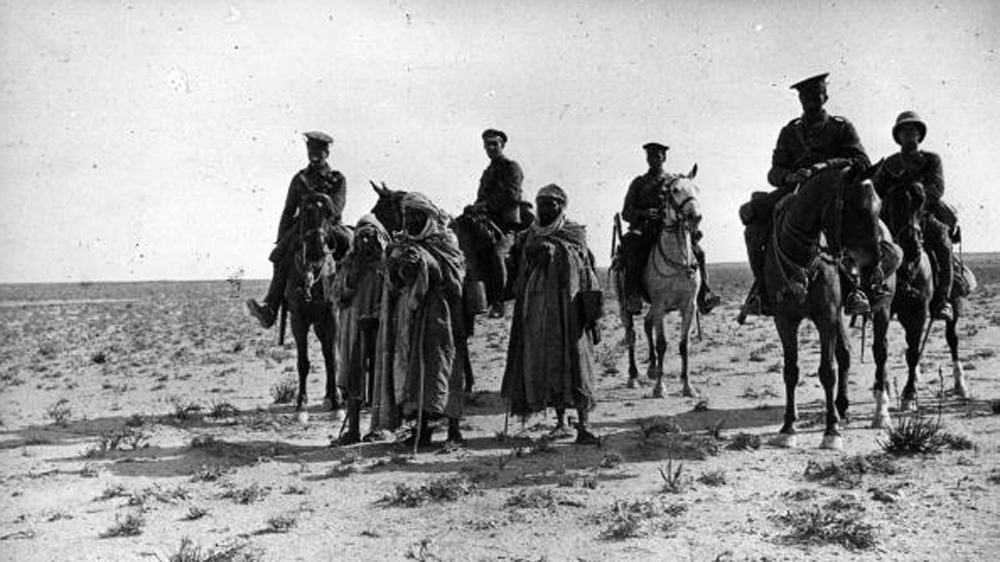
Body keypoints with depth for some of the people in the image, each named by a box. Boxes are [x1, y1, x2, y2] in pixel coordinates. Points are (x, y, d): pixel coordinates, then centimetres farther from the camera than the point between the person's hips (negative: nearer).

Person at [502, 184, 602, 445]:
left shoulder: (575, 235, 2)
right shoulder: (528, 238, 10)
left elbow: (588, 277, 1)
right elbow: (520, 280, 15)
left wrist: (590, 311, -4)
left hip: (568, 310, -3)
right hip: (536, 312, 4)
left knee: (574, 361, -7)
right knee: (543, 363, 6)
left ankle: (583, 426, -7)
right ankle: (561, 420, 19)